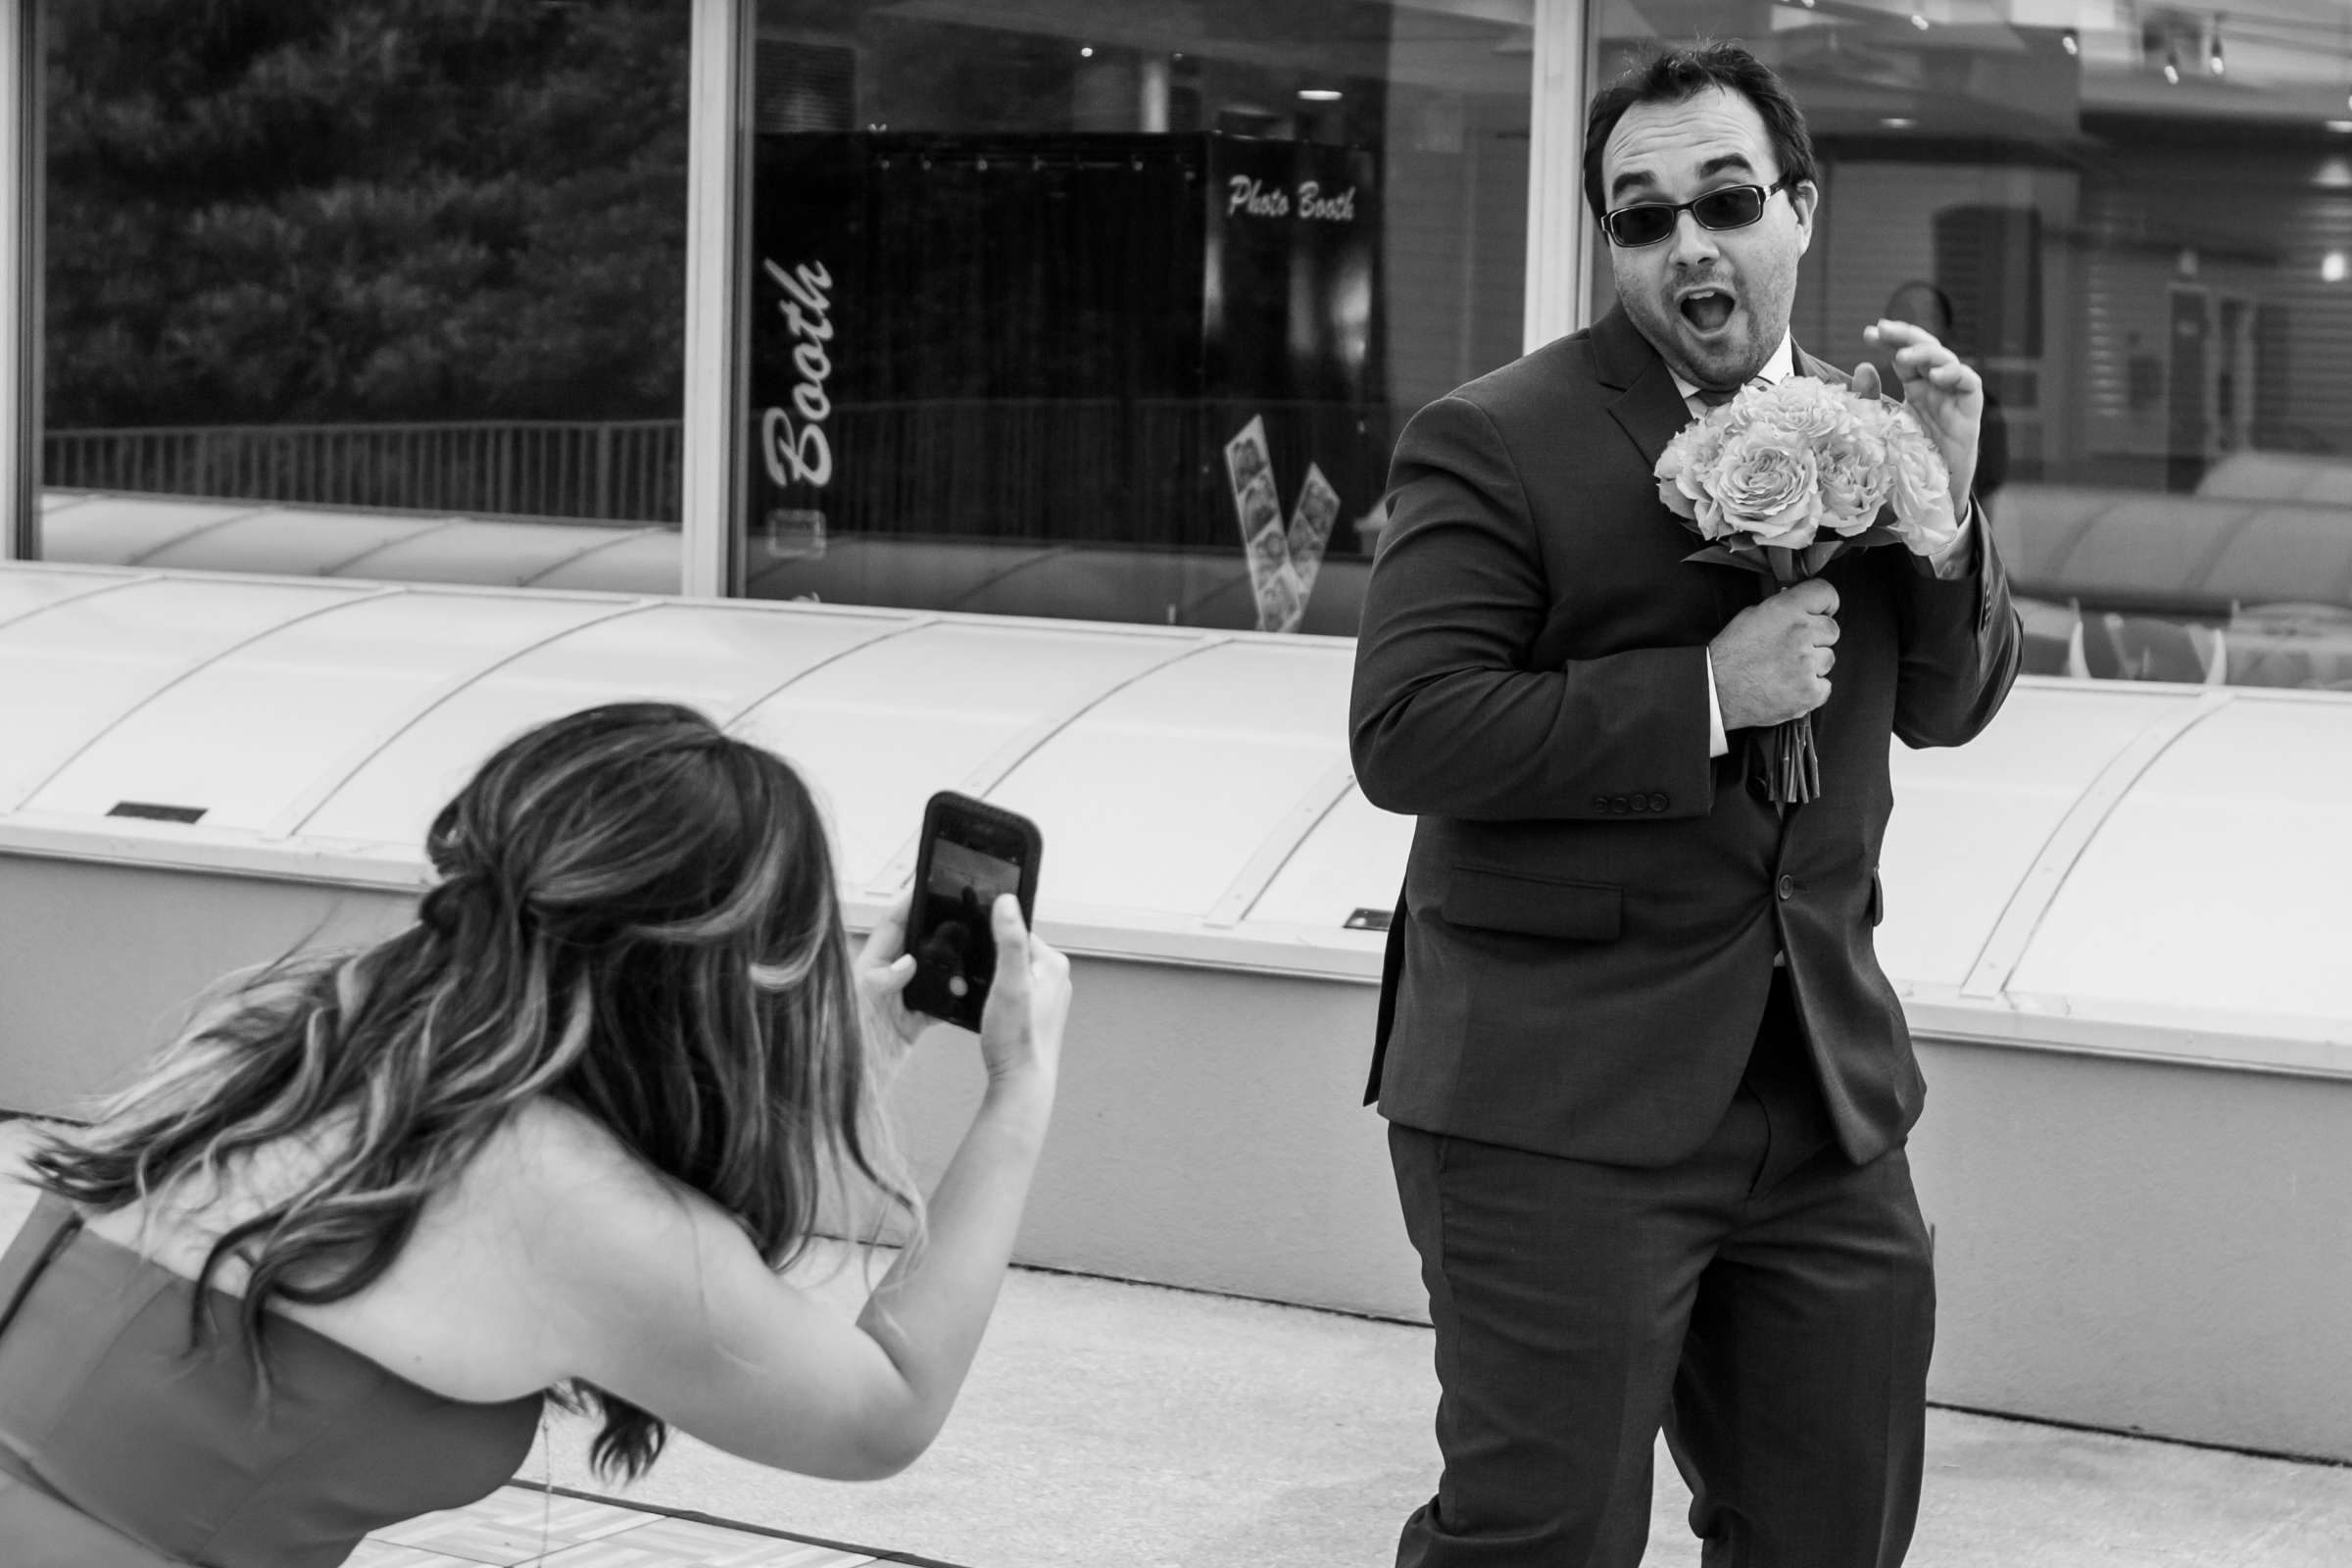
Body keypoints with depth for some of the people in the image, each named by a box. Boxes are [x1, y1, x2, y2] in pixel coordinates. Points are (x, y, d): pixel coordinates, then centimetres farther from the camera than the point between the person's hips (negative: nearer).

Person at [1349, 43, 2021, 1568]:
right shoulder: (1495, 443, -10)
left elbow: (1948, 703, 15)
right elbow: (1403, 735, -18)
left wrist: (1944, 511, -4)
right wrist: (1702, 696, -21)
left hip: (1829, 1095, 6)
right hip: (1563, 1101, -6)